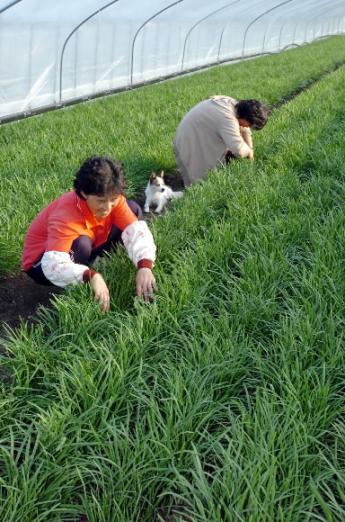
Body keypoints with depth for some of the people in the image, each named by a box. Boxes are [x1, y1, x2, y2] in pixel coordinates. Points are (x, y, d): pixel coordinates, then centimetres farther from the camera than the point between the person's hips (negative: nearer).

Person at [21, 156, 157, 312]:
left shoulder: (112, 199, -21)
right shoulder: (66, 214, -38)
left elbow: (136, 230, -29)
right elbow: (55, 265, -48)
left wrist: (144, 266, -47)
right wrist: (92, 276, -61)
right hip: (44, 262, -5)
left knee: (133, 208, -7)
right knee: (81, 244, -41)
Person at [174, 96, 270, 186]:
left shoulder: (234, 104, -8)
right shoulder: (227, 119, -37)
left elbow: (244, 130, 8)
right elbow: (239, 150, -44)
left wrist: (250, 151, 5)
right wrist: (249, 151, -22)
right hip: (191, 144, -9)